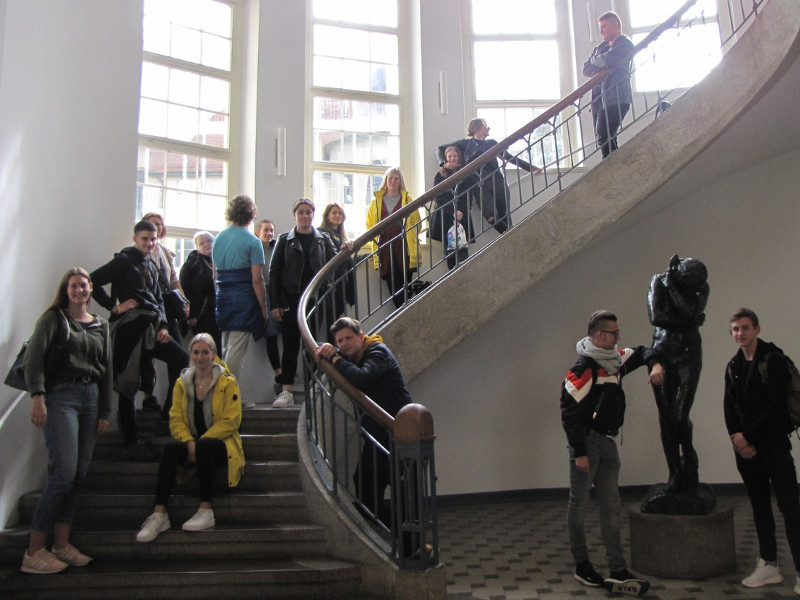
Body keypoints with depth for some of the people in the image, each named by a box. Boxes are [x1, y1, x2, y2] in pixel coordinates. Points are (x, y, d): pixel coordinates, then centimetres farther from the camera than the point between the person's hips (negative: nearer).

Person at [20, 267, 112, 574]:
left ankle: (62, 544, 12)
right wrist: (37, 396, -20)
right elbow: (34, 357, -8)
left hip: (91, 399, 5)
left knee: (79, 474, 3)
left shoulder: (101, 325, 17)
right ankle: (33, 552, -4)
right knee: (64, 473, -13)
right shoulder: (53, 318, 3)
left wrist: (105, 411, 12)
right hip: (60, 397, -5)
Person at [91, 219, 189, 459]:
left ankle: (168, 416, 9)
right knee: (129, 385, -3)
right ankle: (130, 444, 2)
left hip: (152, 327, 8)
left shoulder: (151, 265, 21)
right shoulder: (124, 260, -2)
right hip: (130, 327, -8)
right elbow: (93, 282, -11)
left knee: (182, 359, 1)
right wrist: (114, 307, -11)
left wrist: (163, 326, 9)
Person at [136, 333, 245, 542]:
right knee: (171, 448, -29)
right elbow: (176, 419, 3)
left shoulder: (228, 382, -1)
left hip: (220, 444, -3)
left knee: (204, 445, -36)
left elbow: (230, 421, -9)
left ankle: (206, 512, -30)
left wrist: (200, 442, -17)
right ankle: (159, 514, -32)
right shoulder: (182, 383, 10)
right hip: (192, 444, 3)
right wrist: (189, 442, -17)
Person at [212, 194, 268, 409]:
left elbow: (215, 272, 13)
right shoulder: (252, 241, -8)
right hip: (244, 299, -6)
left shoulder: (219, 238, 11)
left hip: (222, 297, 6)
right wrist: (263, 308, -5)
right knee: (236, 350, -4)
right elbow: (257, 280, -11)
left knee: (225, 349, 16)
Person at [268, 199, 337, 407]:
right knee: (291, 344, -1)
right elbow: (274, 272, 4)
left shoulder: (323, 240, 10)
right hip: (291, 300, -1)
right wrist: (275, 304, -3)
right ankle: (286, 392, 1)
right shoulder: (284, 240, 7)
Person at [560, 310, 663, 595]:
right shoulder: (582, 369, -17)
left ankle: (618, 573, 10)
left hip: (608, 443, 8)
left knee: (611, 505, 7)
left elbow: (642, 352, 27)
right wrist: (579, 452, -20)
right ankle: (581, 565, 18)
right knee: (579, 503, 4)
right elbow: (569, 414, -19)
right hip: (587, 441, -8)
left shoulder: (615, 359, 8)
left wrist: (655, 364, 3)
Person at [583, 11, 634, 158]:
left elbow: (606, 60, -17)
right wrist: (603, 70, -6)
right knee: (604, 139, 5)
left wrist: (593, 60, 4)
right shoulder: (601, 48, 23)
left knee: (604, 137, -19)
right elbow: (586, 69, 11)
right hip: (598, 99, 8)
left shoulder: (625, 44, 0)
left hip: (616, 98, -8)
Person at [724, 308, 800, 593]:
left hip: (773, 444, -6)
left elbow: (776, 405, -14)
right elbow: (729, 408, 9)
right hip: (746, 448, 6)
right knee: (760, 506, 11)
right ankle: (769, 566, 18)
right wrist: (738, 439, -7)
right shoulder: (733, 366, 12)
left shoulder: (774, 360, -8)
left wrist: (749, 437, -13)